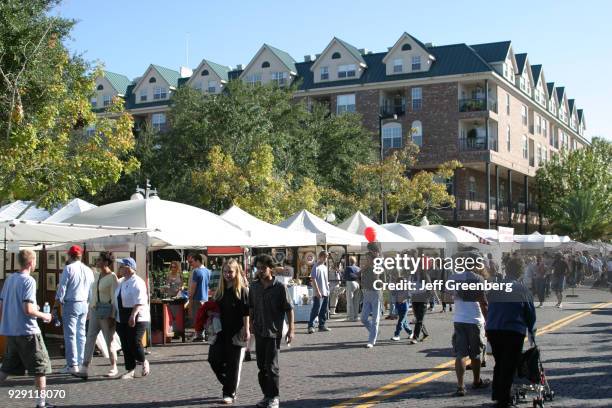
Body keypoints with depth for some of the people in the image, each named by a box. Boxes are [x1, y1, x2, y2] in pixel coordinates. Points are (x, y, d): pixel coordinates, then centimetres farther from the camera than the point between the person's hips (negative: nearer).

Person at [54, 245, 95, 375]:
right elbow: (91, 291, 14)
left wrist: (56, 305, -1)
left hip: (71, 304, -6)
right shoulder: (88, 270, 10)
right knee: (81, 334, 11)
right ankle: (80, 362, 14)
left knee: (70, 335, -5)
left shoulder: (68, 268, -8)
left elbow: (62, 288, -10)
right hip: (84, 304, 6)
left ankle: (72, 365, -8)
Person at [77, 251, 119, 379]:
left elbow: (115, 298, -13)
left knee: (109, 341, 2)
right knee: (90, 339, -1)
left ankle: (114, 368, 16)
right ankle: (84, 369, -4)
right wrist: (89, 311, 15)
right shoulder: (98, 276, 13)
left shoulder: (112, 277, -10)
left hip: (106, 312, -7)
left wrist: (112, 316, -17)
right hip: (95, 311, 7)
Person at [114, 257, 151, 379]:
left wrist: (133, 315, -30)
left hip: (136, 319, -9)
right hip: (122, 319, 9)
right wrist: (115, 315, 20)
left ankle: (144, 362, 15)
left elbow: (139, 302, -21)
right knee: (125, 345, 7)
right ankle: (130, 370, 13)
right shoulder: (122, 282, 16)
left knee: (134, 343, -11)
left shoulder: (137, 282, -12)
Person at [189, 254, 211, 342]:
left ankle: (199, 336, -2)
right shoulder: (208, 271, 10)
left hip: (197, 298, -8)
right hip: (205, 297, 8)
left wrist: (190, 297, -8)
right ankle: (205, 334, 16)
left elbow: (193, 286, -15)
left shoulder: (196, 271, -14)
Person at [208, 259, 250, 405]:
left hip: (236, 333, -6)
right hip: (221, 331, 6)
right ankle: (228, 385, 25)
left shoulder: (242, 291, -7)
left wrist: (246, 330, -14)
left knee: (233, 364, 1)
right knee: (215, 360, 5)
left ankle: (230, 393, 11)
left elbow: (246, 313, -10)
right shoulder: (220, 290, 10)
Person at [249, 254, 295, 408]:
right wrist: (251, 324, 13)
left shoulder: (280, 287, -8)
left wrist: (291, 329, -8)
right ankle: (266, 395, 24)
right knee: (261, 366, 11)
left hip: (274, 332, -5)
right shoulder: (254, 287, 6)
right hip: (259, 332, 5)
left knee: (271, 366, -5)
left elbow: (289, 309, -6)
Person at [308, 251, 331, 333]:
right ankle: (311, 326, -7)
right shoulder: (316, 267, -8)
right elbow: (313, 279, -14)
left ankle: (322, 325, 18)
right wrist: (317, 291, -19)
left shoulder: (325, 267, 16)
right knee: (316, 309, -10)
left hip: (326, 292, 8)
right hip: (318, 293, -8)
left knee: (324, 310, 10)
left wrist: (328, 290, 16)